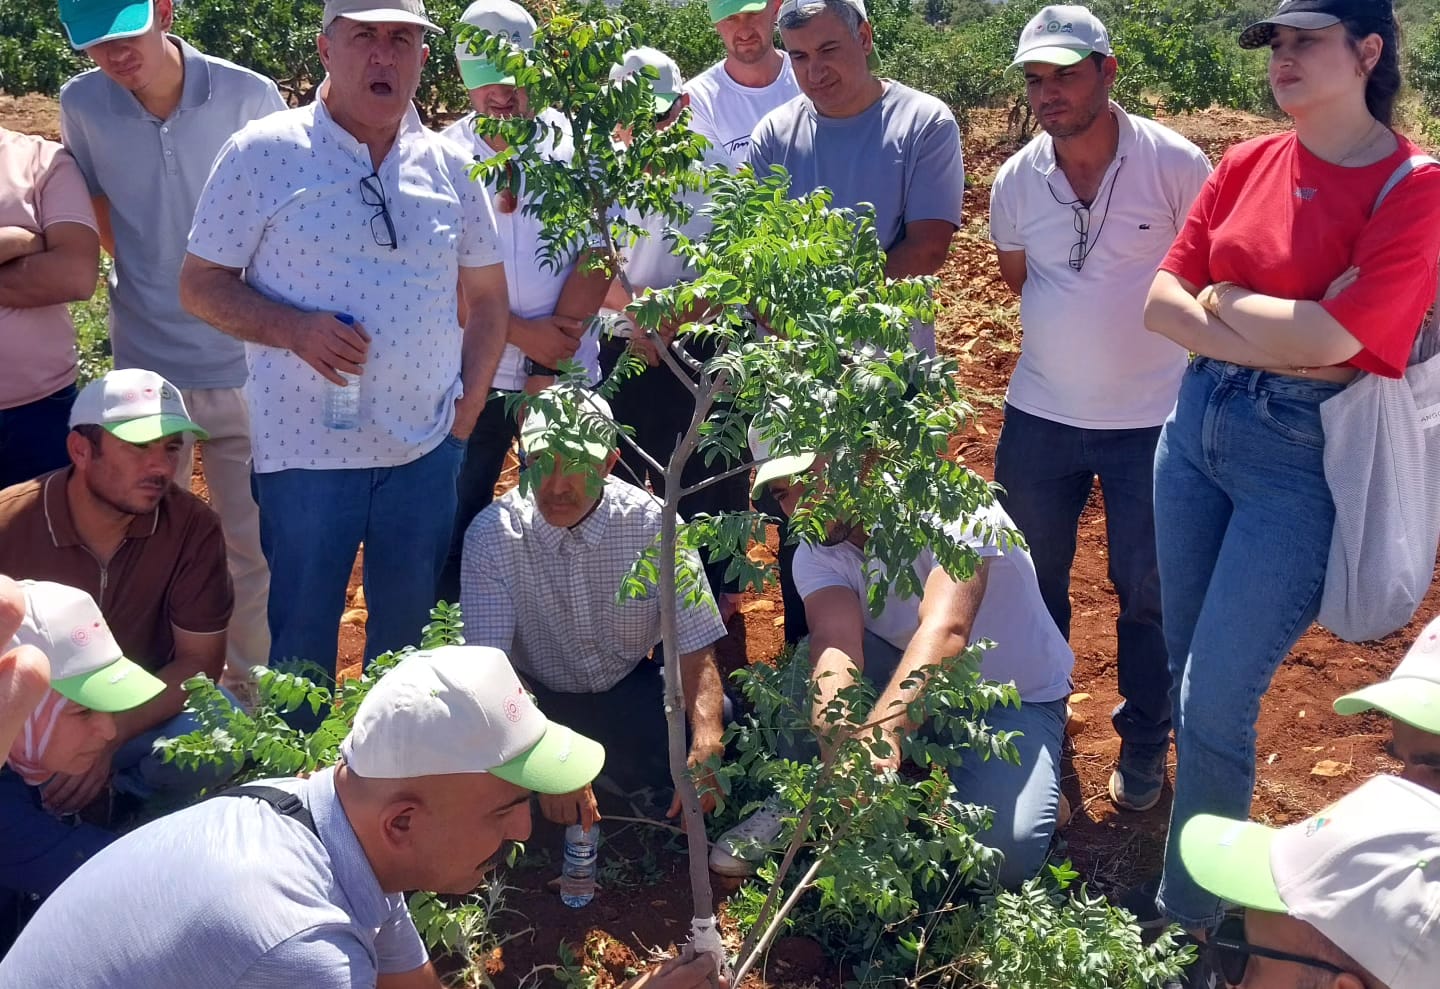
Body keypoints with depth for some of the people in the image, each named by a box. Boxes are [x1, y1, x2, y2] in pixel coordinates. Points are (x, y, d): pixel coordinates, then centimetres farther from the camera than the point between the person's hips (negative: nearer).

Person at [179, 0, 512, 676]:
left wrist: (466, 414, 4)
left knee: (410, 632, 16)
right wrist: (295, 328, -20)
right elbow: (200, 285, -3)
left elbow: (488, 298, 12)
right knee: (301, 639, 9)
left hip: (428, 449, 3)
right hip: (306, 448, -3)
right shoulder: (262, 152, -6)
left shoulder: (450, 165, 5)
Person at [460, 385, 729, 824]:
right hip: (536, 694, -1)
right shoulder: (492, 534, -17)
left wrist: (706, 745, -38)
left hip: (628, 687, 1)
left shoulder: (654, 525, -15)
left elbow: (696, 652, -18)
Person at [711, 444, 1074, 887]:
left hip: (1018, 697, -4)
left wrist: (883, 732, -63)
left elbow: (944, 632, -46)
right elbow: (836, 644, -33)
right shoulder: (816, 555, -14)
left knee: (1004, 852, -30)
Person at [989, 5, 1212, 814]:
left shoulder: (1175, 164, -13)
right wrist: (1078, 329, 8)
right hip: (1040, 414, 3)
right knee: (1033, 580, 15)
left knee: (1149, 591, 9)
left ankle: (1145, 746, 29)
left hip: (1151, 419, -3)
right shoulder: (1015, 180, -3)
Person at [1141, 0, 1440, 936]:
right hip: (1197, 423, 6)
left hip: (1304, 456, -6)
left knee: (1214, 702, -3)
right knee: (1187, 672, 16)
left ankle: (1189, 921, 18)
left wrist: (1220, 299, -7)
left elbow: (1328, 340, -22)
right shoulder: (1247, 166, 5)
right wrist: (1267, 343, -13)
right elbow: (1162, 301, 2)